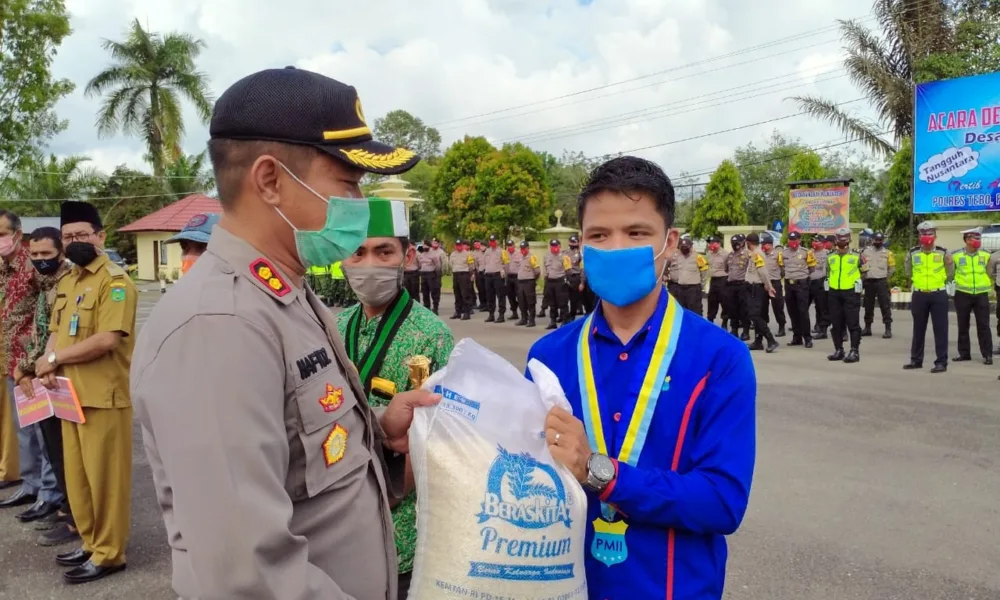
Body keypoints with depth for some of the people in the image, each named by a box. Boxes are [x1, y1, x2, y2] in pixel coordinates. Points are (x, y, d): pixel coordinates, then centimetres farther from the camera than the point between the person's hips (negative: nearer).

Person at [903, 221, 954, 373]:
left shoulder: (943, 253, -1)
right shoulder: (912, 253, 2)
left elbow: (949, 275, 6)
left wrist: (949, 263, -4)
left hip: (938, 295, -2)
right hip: (919, 295, 2)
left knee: (940, 329, -1)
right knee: (918, 329, 11)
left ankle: (941, 362, 5)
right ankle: (916, 360, 21)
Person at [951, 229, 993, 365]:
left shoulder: (986, 255, 4)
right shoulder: (956, 256, -1)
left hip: (981, 294, 0)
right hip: (962, 294, 0)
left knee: (983, 325, -1)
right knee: (963, 326, 8)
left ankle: (987, 354, 3)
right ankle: (964, 353, 18)